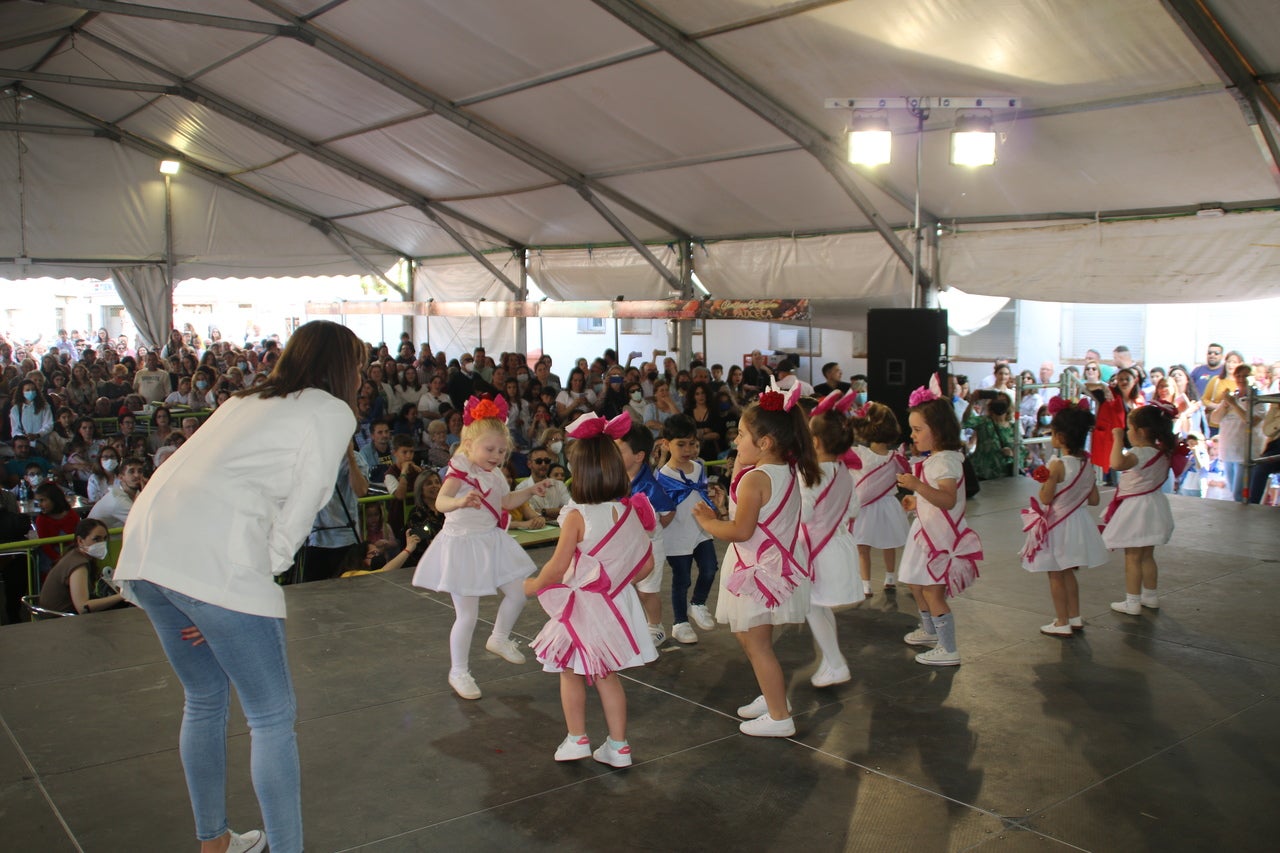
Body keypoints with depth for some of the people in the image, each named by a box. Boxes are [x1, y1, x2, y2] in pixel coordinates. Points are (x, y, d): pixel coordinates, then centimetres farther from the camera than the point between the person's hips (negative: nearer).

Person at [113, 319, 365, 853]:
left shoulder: (248, 401, 27)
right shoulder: (332, 412, 7)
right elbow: (297, 513, 0)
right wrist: (258, 582, 4)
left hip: (147, 548, 8)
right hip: (214, 559, -8)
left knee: (204, 701, 23)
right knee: (272, 718, 3)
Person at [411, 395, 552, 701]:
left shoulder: (494, 473, 5)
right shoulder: (460, 469, -20)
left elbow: (506, 501, 21)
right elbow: (441, 502, -37)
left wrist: (531, 490, 9)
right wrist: (461, 501, -58)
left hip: (492, 543, 8)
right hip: (463, 546, -8)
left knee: (517, 593, 13)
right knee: (467, 616, -1)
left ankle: (499, 639, 40)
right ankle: (458, 672, 18)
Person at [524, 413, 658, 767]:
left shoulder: (578, 516, -21)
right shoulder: (632, 512, -6)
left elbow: (557, 568, -19)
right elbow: (646, 565, 1)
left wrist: (533, 586, -1)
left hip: (582, 606, -5)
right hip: (617, 604, 5)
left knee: (571, 672, 16)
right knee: (607, 676, 17)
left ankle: (576, 739, 24)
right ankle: (618, 746, 22)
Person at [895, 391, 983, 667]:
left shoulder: (946, 461, -21)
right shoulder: (933, 459, 9)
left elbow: (949, 500, -36)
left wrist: (918, 486, -46)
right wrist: (917, 502, 14)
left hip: (942, 535, -11)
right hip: (927, 531, 11)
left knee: (933, 591, -8)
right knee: (916, 584, 23)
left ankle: (949, 650, 1)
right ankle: (930, 631, 42)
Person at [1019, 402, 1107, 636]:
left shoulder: (1058, 466, -22)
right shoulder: (1088, 464, -1)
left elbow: (1045, 498, -18)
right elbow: (1093, 500, 5)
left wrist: (1043, 480, -2)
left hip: (1058, 526, -7)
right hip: (1078, 522, 7)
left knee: (1056, 575, 6)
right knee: (1068, 573, 21)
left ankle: (1062, 623, 11)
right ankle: (1075, 617, 29)